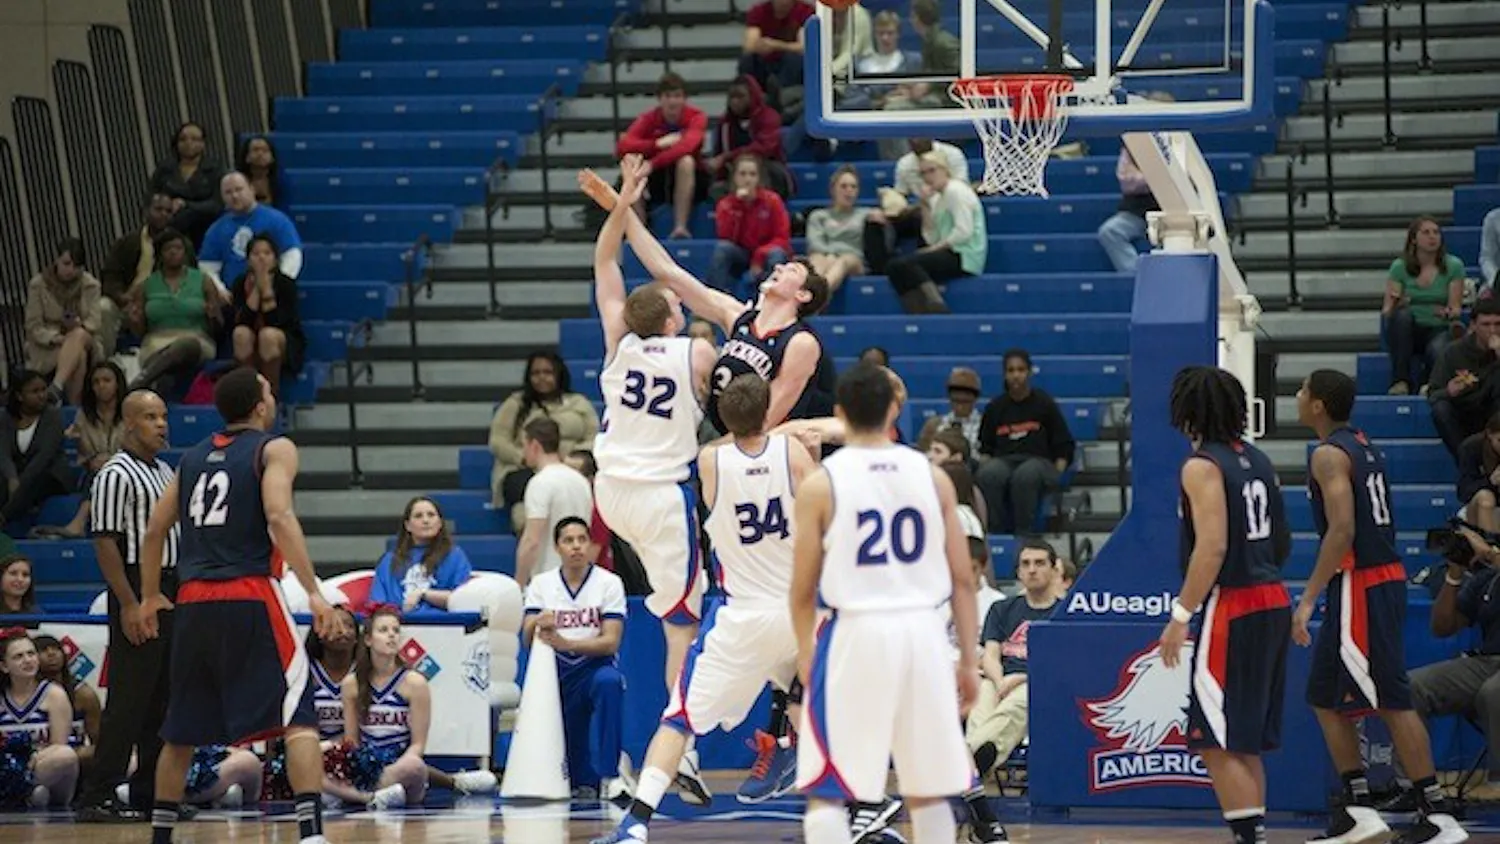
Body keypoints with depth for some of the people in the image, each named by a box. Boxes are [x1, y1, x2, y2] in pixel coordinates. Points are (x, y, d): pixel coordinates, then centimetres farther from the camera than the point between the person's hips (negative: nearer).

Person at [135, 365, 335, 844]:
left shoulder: (194, 458, 18)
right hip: (251, 597, -6)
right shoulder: (273, 449, 0)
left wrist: (150, 597, 32)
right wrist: (313, 590, -18)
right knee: (298, 716, -8)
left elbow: (156, 530, 20)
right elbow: (279, 518, -16)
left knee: (182, 729, 17)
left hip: (195, 602, 6)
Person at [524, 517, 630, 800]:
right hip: (556, 673, 2)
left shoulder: (609, 583, -7)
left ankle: (610, 772, -33)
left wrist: (566, 643, -32)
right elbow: (527, 639, -6)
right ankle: (588, 777, 40)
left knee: (609, 682, -41)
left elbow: (611, 641, -16)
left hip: (596, 666, -2)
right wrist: (537, 624, -31)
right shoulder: (541, 584, 2)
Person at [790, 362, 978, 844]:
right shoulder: (932, 476, 5)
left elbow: (804, 591, 1)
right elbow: (963, 579, 5)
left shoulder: (820, 484, -3)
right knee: (928, 790, 14)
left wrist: (805, 652, 17)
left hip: (856, 632, -3)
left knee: (826, 791, 2)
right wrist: (969, 659, 12)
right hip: (924, 632, 3)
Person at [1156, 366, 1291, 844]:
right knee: (1246, 742, 16)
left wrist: (1181, 615, -19)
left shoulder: (1202, 466, -11)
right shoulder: (1257, 461, 13)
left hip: (1232, 607, -9)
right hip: (1273, 602, 9)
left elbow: (1212, 547, -20)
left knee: (1216, 742, -6)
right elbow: (1282, 541, 18)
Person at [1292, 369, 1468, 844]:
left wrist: (1308, 599, -22)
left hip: (1360, 585, -10)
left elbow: (1342, 531, -22)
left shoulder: (1329, 455, -13)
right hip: (1385, 576, 10)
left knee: (1392, 702, -8)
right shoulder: (1363, 446, 15)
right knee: (1326, 698, 15)